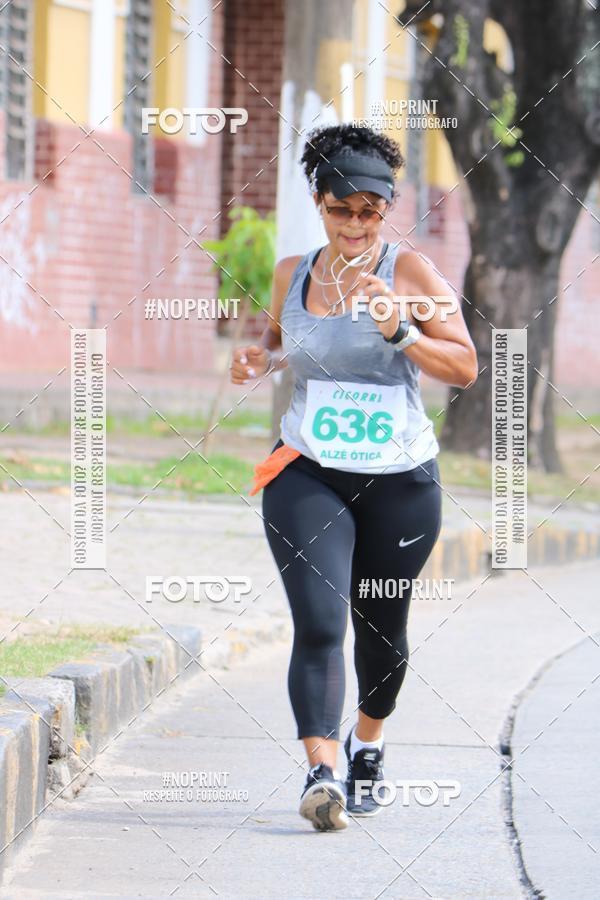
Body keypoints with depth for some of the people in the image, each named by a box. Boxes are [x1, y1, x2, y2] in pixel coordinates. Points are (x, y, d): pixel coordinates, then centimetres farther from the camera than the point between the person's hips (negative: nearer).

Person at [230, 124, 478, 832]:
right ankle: (321, 772, -27)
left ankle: (367, 743, 41)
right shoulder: (292, 274, 5)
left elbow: (465, 368, -8)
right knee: (318, 622, -17)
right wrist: (259, 359, 3)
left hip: (399, 480, 0)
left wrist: (400, 330, -23)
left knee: (380, 627, 14)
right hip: (307, 473, 1)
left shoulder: (410, 271, -4)